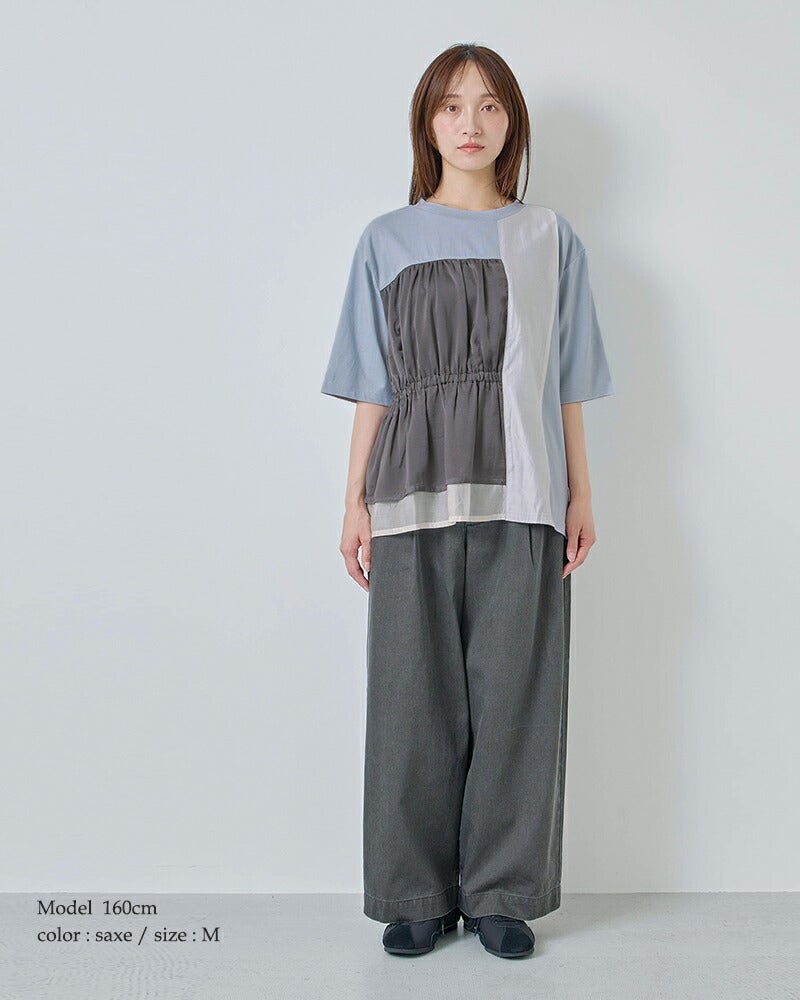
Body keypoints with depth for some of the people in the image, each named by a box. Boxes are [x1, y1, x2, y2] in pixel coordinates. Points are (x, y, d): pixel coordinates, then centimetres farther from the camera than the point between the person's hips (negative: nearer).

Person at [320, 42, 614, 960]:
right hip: (415, 496, 0)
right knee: (415, 692, 2)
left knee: (515, 691, 1)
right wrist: (356, 502, 3)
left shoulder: (550, 240, 11)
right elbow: (371, 386, 8)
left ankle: (502, 892, 14)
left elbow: (567, 386, 10)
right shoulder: (387, 241, 10)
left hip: (521, 500, 0)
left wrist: (580, 495, 4)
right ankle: (418, 894, 15)